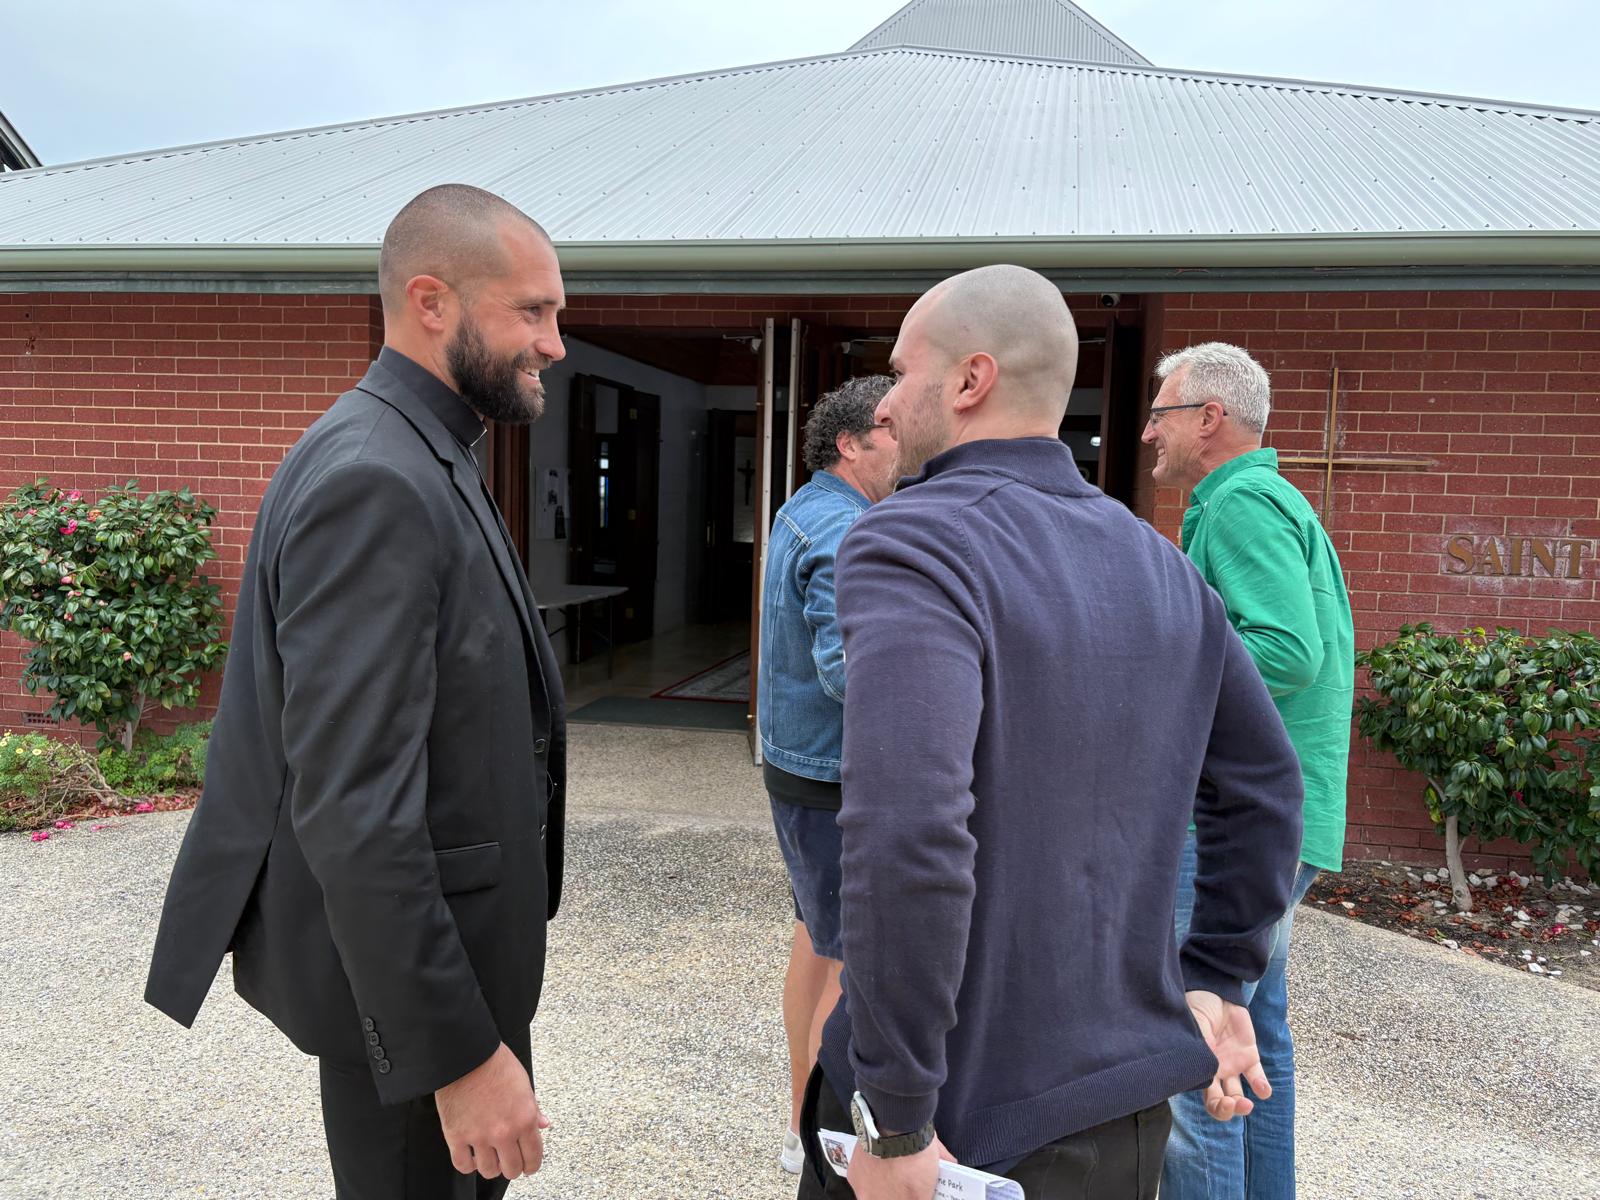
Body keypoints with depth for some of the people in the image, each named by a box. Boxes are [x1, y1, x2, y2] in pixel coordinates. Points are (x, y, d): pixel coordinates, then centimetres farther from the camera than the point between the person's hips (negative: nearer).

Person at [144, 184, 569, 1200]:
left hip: (446, 943, 10)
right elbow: (352, 806, -28)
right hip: (403, 970, -10)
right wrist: (459, 1052, -24)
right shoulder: (371, 482, -24)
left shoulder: (423, 465, 8)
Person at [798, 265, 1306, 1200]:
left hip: (972, 1120, -6)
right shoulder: (1159, 564, 4)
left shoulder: (912, 544, -19)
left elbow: (907, 835, -31)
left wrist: (893, 1123, -22)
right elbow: (1265, 781, 13)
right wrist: (1214, 981, 17)